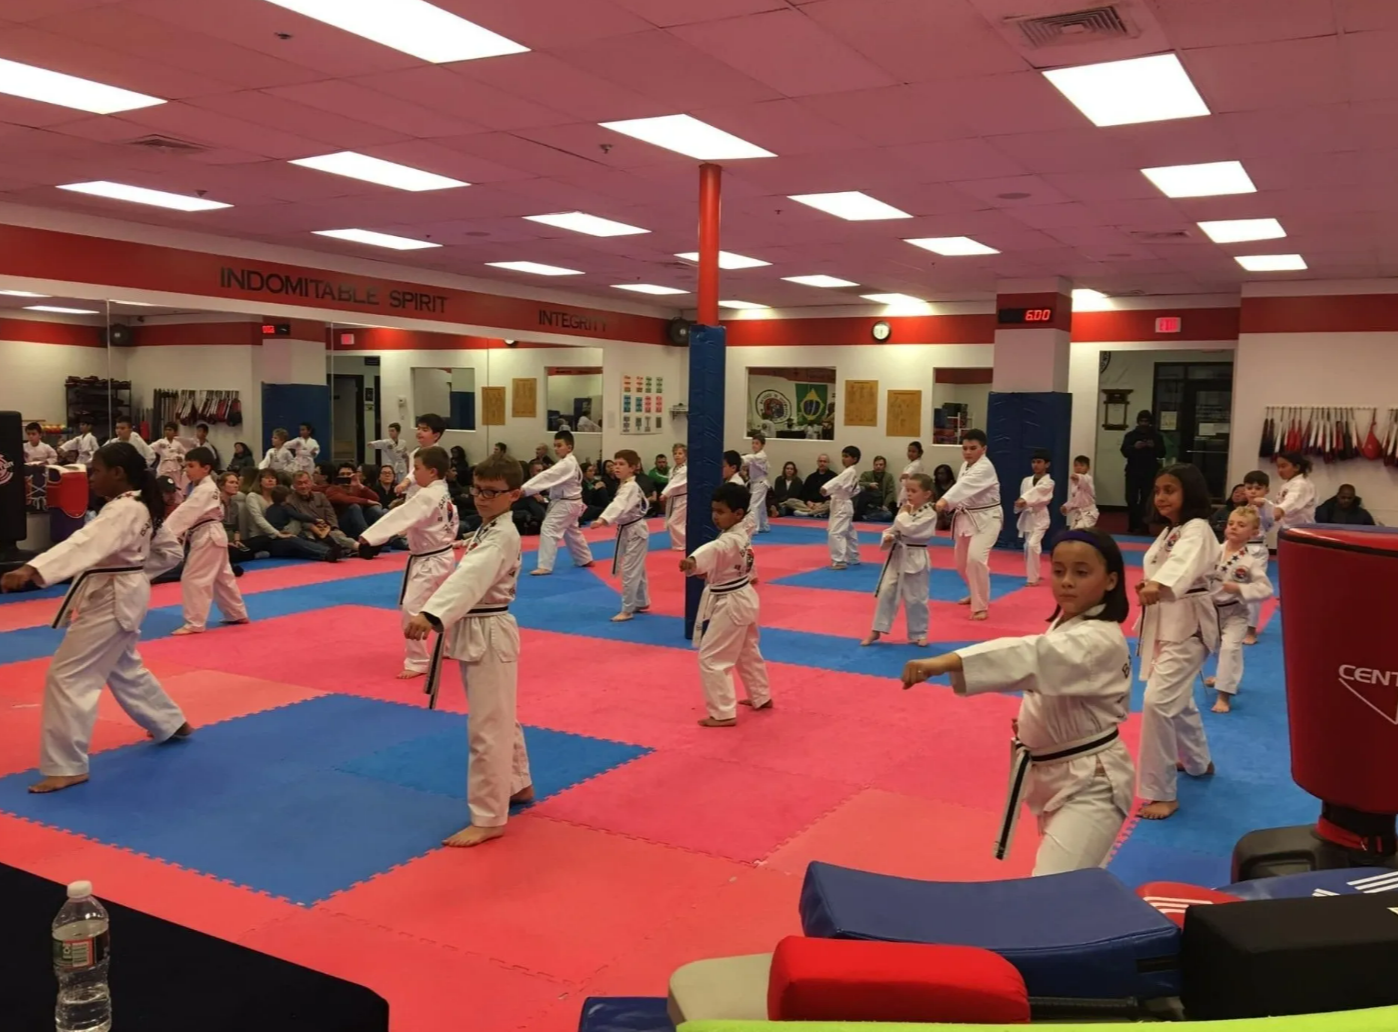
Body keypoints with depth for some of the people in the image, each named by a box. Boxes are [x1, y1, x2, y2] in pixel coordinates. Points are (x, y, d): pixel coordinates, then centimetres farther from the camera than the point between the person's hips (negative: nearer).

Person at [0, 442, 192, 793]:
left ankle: (66, 766, -5)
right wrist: (132, 569, 12)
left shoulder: (122, 511, -21)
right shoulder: (142, 508, 10)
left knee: (67, 676, -9)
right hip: (124, 595, 11)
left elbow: (84, 543, -39)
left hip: (111, 601, -11)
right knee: (124, 668, 27)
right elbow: (170, 552, 20)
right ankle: (171, 724, 43)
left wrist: (32, 570, -50)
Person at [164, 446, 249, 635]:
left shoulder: (205, 490, -18)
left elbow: (186, 513, -26)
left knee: (193, 579, -9)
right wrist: (180, 534, 6)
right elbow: (190, 514, 16)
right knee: (223, 577, 19)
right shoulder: (205, 487, 15)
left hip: (207, 537, -11)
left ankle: (195, 623, -6)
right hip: (211, 536, 11)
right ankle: (237, 614, 29)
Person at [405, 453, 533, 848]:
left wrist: (430, 614, -52)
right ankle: (518, 784, 40)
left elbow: (470, 578, -38)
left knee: (487, 730, -4)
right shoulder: (487, 529, 11)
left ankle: (489, 819, 4)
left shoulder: (502, 536, -21)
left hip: (489, 636, -10)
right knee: (501, 720, 23)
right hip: (478, 633, 10)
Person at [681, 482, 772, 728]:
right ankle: (761, 697, 43)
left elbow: (715, 549, -51)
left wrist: (693, 561, -71)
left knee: (711, 659, -4)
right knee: (748, 653, 27)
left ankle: (724, 713, 1)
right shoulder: (743, 531, 3)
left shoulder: (731, 540, -27)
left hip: (730, 604, -11)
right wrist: (708, 570, 4)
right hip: (743, 599, 11)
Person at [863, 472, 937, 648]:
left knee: (915, 598, 3)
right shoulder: (907, 510, 9)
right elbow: (895, 530, 16)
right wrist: (887, 538, -5)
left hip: (914, 559, -6)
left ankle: (918, 634, 19)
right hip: (897, 556, 6)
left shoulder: (929, 514, -13)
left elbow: (909, 530, -25)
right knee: (886, 592, 4)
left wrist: (903, 514, -10)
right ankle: (876, 630, 13)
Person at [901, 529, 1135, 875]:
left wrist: (948, 661, -57)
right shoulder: (1066, 625, 4)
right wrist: (1033, 725, -1)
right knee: (1073, 882, 27)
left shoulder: (1100, 641, -26)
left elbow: (1033, 656, -45)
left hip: (1090, 783, -9)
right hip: (1055, 774, 10)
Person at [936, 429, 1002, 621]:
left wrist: (944, 500, -52)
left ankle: (981, 607, -15)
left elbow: (965, 486, -37)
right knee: (961, 562, 16)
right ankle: (976, 595, 43)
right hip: (966, 517, 9)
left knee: (975, 558, -26)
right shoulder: (966, 465, 8)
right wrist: (949, 505, -5)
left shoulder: (984, 468, -21)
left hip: (986, 518, -9)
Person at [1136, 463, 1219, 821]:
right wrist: (1147, 588, -2)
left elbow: (1184, 561, -40)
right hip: (1165, 624, 10)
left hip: (1188, 626, -10)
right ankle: (1198, 762, 49)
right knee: (1177, 699, 24)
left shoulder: (1196, 530, -17)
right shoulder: (1169, 531, 12)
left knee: (1158, 701, -18)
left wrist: (1159, 585, -59)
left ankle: (1161, 793, -7)